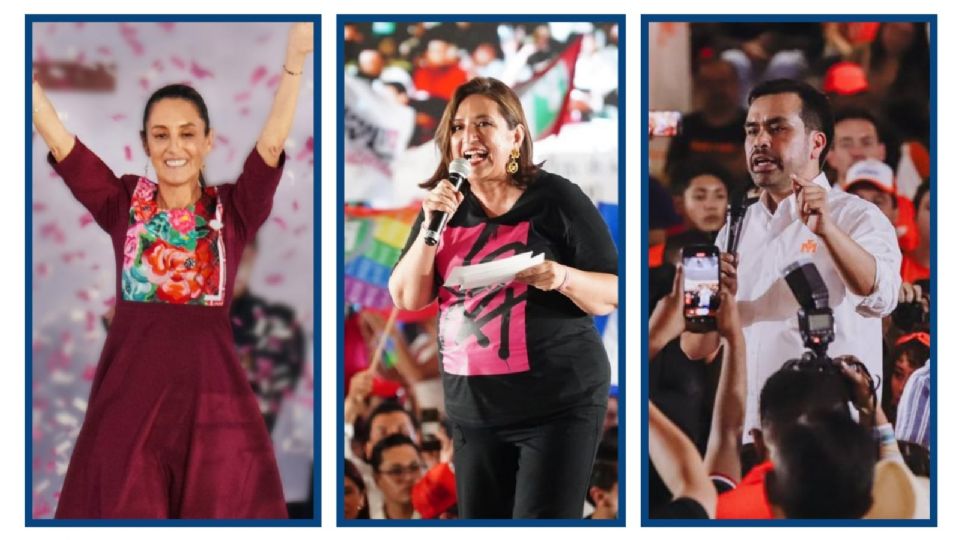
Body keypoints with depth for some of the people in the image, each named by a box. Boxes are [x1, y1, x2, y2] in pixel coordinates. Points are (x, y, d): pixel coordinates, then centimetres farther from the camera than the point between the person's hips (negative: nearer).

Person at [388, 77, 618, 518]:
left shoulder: (556, 198, -6)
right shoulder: (443, 205, 8)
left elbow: (615, 294, -5)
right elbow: (407, 299, 2)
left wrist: (561, 277, -24)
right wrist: (432, 227, -11)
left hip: (558, 405, -5)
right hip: (473, 410, 5)